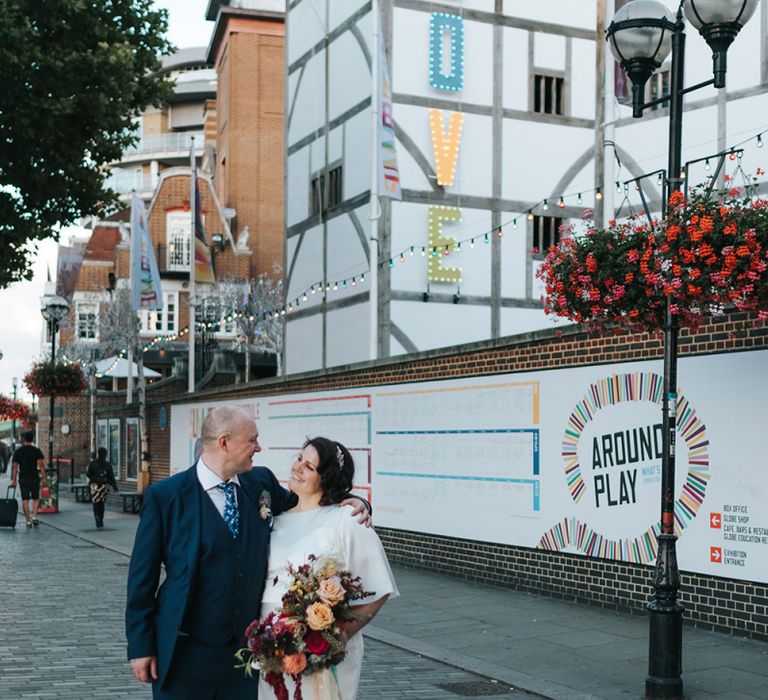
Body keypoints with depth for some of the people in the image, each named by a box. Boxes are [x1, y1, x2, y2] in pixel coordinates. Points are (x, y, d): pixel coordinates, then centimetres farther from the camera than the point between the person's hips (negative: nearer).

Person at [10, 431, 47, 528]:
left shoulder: (18, 452, 4)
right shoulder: (36, 451, -1)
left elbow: (15, 467, 1)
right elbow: (41, 465, -9)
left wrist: (14, 480, 4)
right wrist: (44, 478, -7)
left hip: (23, 479, 1)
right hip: (34, 478, -1)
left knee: (25, 500, 4)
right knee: (35, 498, 12)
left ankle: (28, 520, 2)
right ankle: (34, 516, -6)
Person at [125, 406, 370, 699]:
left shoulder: (261, 483, 3)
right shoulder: (164, 496, -9)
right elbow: (142, 576, -5)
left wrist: (350, 502, 2)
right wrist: (140, 646, -5)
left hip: (246, 646, 4)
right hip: (185, 652, -4)